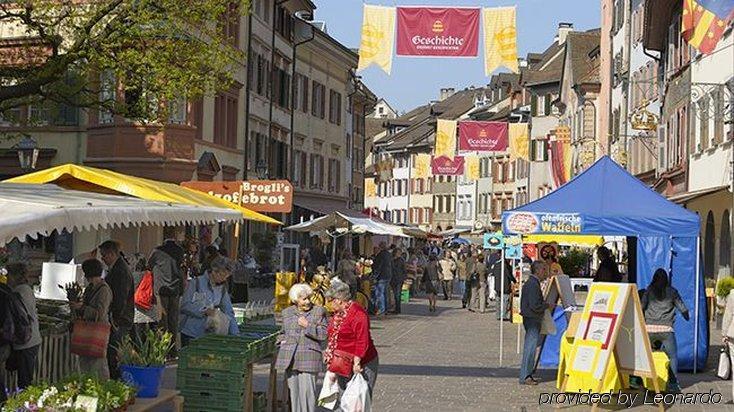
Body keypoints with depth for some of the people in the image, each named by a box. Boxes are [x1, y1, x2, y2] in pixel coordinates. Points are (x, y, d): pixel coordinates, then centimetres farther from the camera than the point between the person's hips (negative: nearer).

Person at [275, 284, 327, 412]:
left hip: (309, 357, -3)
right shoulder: (287, 312, 13)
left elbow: (323, 334, -2)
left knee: (307, 391, -9)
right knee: (293, 390, 6)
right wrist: (283, 340, 7)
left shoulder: (319, 311, 2)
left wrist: (308, 326, -12)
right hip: (290, 358, 3)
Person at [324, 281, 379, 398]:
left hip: (360, 365, -9)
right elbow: (333, 337, 23)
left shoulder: (357, 313, -19)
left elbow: (362, 341, -23)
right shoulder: (338, 314, 11)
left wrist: (357, 362, -25)